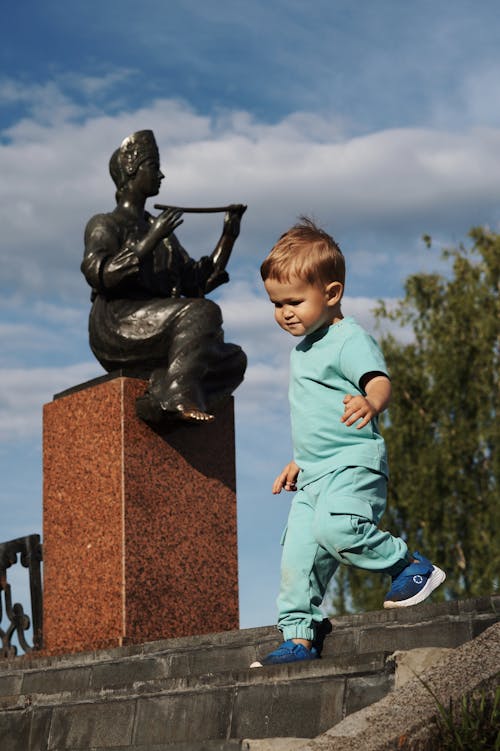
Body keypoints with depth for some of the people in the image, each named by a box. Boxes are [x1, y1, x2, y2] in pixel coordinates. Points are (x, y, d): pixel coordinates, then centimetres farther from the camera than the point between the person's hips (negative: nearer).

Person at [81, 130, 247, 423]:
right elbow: (99, 273, -10)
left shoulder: (163, 233, 29)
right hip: (117, 327, -7)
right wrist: (151, 240, -14)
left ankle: (161, 400, -32)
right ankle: (180, 396, -38)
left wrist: (228, 237, 16)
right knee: (203, 312, -29)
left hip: (154, 342, 7)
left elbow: (196, 282, 23)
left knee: (234, 358, -15)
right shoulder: (105, 225, 9)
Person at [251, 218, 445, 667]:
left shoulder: (350, 339, -9)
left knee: (335, 528, -30)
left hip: (354, 463, -9)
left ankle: (412, 566, -11)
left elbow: (380, 382, -28)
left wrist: (369, 403, -50)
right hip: (317, 473, 9)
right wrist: (299, 461, 34)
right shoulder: (304, 348, 19)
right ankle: (300, 638, 14)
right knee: (297, 554, 4)